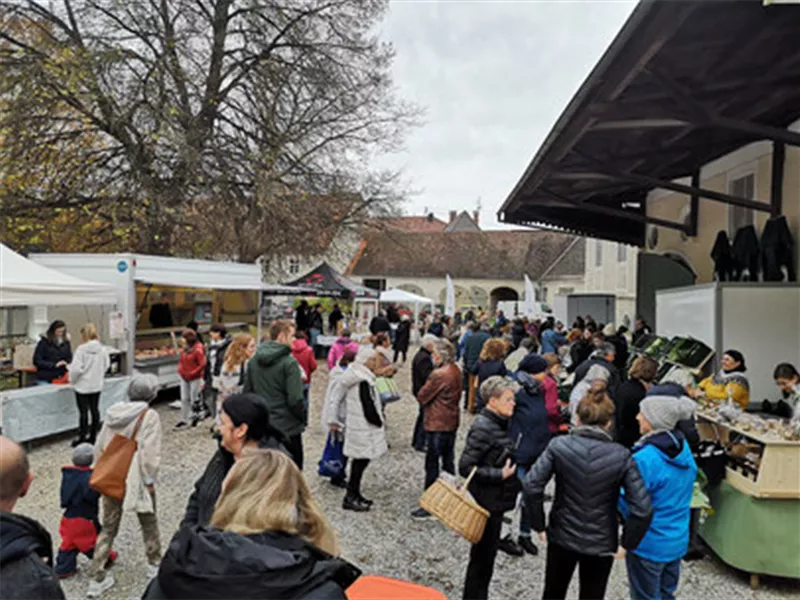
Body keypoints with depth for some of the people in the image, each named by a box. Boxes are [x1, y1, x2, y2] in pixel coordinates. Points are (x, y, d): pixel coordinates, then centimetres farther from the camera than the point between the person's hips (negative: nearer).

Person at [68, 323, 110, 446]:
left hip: (83, 386, -5)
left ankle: (82, 438, 11)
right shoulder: (102, 349, -2)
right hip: (97, 385, 5)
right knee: (95, 410, 12)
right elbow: (107, 365, 6)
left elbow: (76, 368, -18)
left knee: (83, 412, 2)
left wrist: (72, 380, -1)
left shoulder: (81, 349, -17)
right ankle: (93, 436, 21)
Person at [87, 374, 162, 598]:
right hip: (137, 480, -4)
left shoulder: (113, 412, 0)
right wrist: (150, 480, -9)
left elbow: (99, 447, 7)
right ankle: (154, 564, 35)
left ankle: (97, 578, 18)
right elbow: (150, 453, -21)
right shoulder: (149, 416, -17)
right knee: (148, 523, 18)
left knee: (108, 527, 16)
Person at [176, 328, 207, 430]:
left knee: (194, 398, 4)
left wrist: (191, 373, -18)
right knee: (184, 399, 11)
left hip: (195, 378, -7)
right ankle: (184, 420, 19)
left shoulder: (198, 350, -21)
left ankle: (195, 416, 24)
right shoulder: (186, 348, 2)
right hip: (184, 377, 7)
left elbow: (202, 365, -21)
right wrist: (180, 369, 6)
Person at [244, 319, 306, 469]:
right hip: (288, 428, -6)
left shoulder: (254, 360, 5)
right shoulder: (289, 362, -17)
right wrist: (304, 418, -3)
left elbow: (247, 392, 10)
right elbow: (295, 399, -20)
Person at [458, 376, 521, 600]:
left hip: (496, 501, 9)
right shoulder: (483, 428, -23)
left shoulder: (499, 424, 6)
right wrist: (500, 474, -25)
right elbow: (465, 467, -25)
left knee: (486, 554, 22)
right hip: (487, 503, -9)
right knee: (483, 557, 5)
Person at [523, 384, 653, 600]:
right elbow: (642, 509, -19)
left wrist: (539, 525, -7)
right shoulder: (622, 456, -13)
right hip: (601, 544, 0)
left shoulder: (559, 445, -13)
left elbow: (531, 486, -20)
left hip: (562, 536, 0)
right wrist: (627, 543, -5)